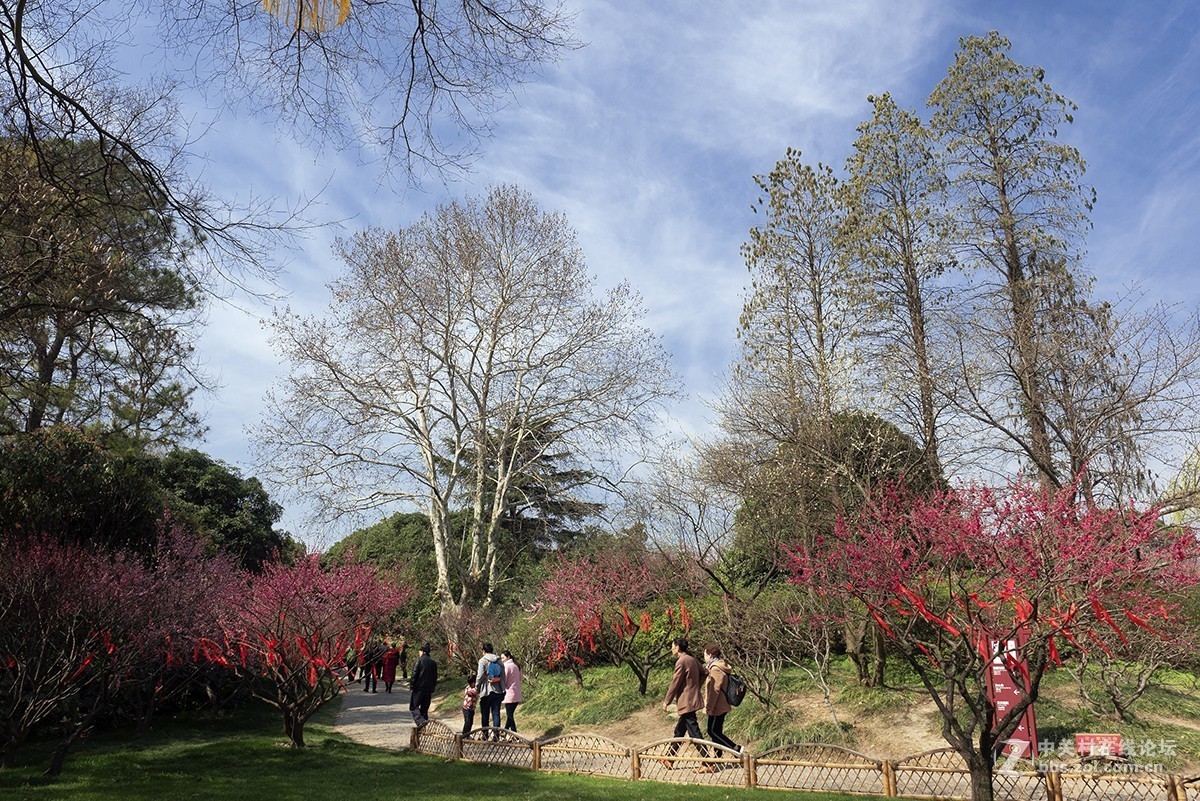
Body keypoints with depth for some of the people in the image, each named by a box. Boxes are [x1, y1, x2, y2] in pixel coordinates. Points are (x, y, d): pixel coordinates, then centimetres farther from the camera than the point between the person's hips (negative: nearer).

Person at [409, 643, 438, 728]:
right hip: (429, 689, 6)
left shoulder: (420, 660, -5)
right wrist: (432, 690, 19)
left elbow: (415, 674, -10)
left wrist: (411, 685, -3)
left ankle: (421, 721, -22)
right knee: (424, 708, 12)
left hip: (419, 687, -6)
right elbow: (435, 677, 14)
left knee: (413, 706, 0)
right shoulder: (433, 662, 12)